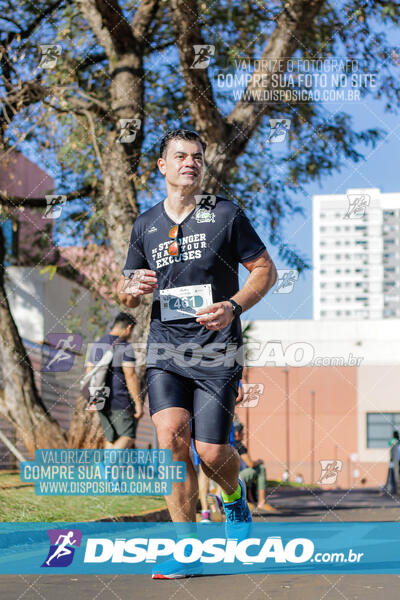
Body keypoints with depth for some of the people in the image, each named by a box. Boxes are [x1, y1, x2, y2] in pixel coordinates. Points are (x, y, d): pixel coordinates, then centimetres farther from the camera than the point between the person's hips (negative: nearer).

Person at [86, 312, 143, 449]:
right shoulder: (125, 347, -11)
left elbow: (89, 372, 13)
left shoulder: (97, 345, 11)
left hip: (101, 400, 7)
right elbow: (130, 376, -17)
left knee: (111, 438, 12)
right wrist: (138, 403, -14)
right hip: (120, 401, -7)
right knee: (129, 437, -3)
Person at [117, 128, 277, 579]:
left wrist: (233, 307, -14)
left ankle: (234, 496, 31)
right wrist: (133, 288, -6)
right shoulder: (145, 225, 11)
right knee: (171, 435, -19)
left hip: (217, 350, -2)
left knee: (211, 452, -8)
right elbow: (125, 291, 20)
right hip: (165, 348, 2)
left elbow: (265, 269, 4)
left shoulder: (227, 215, 1)